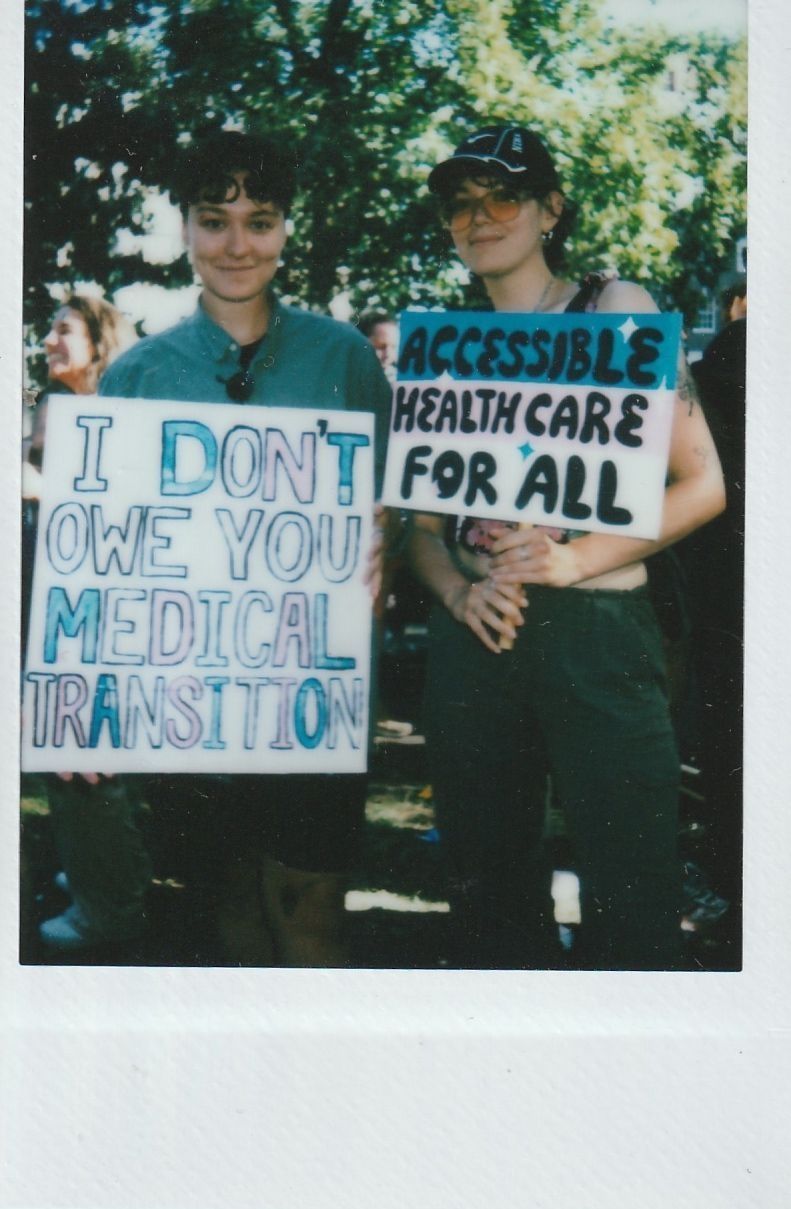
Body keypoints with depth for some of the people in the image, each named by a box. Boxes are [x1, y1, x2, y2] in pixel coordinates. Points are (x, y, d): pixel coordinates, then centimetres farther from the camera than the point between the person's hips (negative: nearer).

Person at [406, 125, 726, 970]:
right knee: (489, 891, 10)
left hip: (593, 635, -4)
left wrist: (578, 558, -14)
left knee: (627, 897, -5)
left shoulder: (614, 310, 3)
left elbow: (702, 484, -1)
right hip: (473, 639, 4)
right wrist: (457, 591, -5)